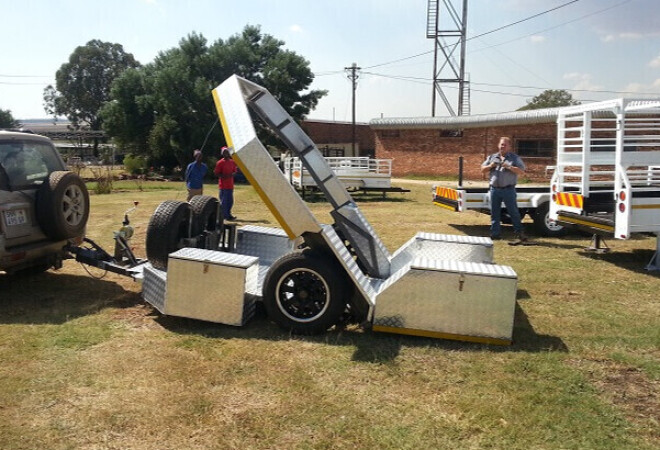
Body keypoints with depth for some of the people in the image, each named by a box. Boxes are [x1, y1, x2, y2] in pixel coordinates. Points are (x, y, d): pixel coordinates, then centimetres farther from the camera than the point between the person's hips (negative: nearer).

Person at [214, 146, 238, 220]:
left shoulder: (232, 162, 10)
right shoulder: (220, 162, -7)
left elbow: (235, 171, 19)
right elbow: (216, 173, -7)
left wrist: (232, 174, -4)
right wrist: (225, 176, -20)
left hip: (230, 185, 6)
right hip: (223, 185, -6)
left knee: (230, 201, 12)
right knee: (223, 201, -4)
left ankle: (228, 215, 23)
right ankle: (224, 216, 3)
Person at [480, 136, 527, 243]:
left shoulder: (515, 158, 4)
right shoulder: (492, 157, 14)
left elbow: (522, 171, -6)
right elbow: (482, 170, 13)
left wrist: (509, 167, -18)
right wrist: (490, 166, -6)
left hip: (508, 190, -4)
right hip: (494, 189, 4)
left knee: (513, 212, -3)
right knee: (495, 213, 8)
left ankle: (519, 234, 2)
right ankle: (495, 234, 16)